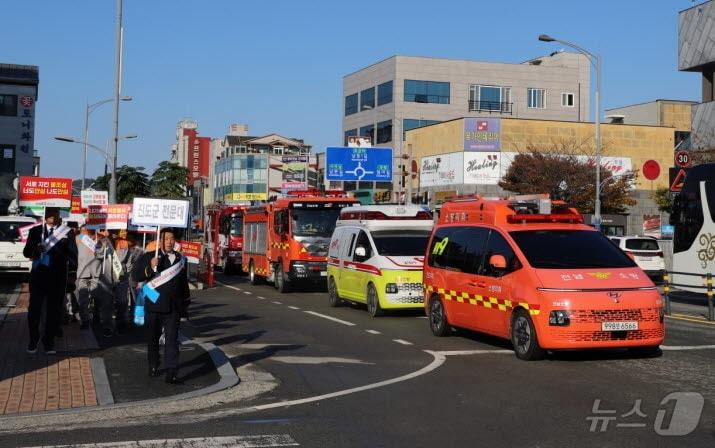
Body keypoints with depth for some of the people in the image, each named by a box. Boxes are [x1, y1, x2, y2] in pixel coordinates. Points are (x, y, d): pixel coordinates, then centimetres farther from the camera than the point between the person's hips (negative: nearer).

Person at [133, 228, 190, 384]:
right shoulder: (149, 257, 0)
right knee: (153, 338, 14)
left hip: (174, 308, 1)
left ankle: (172, 373, -10)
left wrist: (185, 302, 21)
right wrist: (150, 268, -21)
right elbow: (136, 276, -7)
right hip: (154, 306, -1)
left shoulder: (181, 259, 9)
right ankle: (153, 366, 31)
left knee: (172, 340, -6)